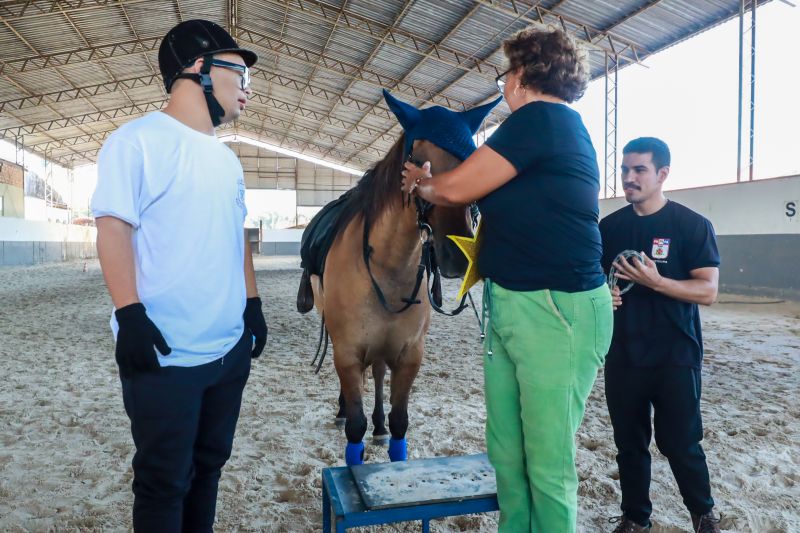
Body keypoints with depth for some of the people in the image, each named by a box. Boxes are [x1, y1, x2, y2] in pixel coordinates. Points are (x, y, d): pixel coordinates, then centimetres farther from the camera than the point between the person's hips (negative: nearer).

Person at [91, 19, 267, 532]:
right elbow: (113, 227, -13)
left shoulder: (227, 158, 15)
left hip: (232, 348, 7)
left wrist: (254, 304, 14)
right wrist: (130, 315, -20)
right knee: (165, 479, 6)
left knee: (209, 463, 19)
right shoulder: (138, 140, -7)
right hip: (165, 353, -7)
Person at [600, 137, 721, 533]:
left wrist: (655, 281, -25)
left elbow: (708, 291, -11)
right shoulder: (609, 226, 5)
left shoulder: (692, 225, -6)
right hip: (622, 356, 4)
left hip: (675, 356, -3)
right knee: (629, 443, 12)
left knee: (681, 444, 5)